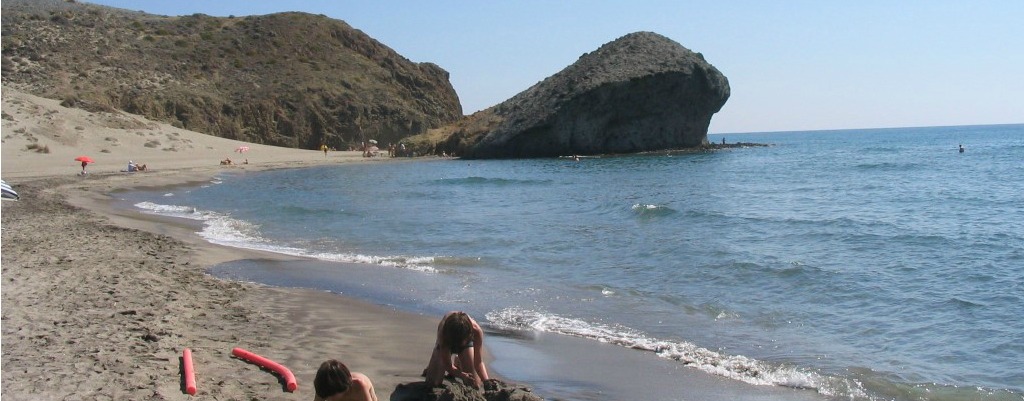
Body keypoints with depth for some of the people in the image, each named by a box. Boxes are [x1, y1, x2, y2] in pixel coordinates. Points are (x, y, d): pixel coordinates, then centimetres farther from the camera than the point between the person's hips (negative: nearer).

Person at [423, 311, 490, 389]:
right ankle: (432, 367, 23)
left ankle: (458, 363, 21)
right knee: (433, 382, -12)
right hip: (446, 344, -1)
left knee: (475, 385, -8)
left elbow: (478, 362, -32)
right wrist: (462, 375, -51)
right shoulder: (443, 332, -43)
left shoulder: (476, 330, -41)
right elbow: (447, 364, -34)